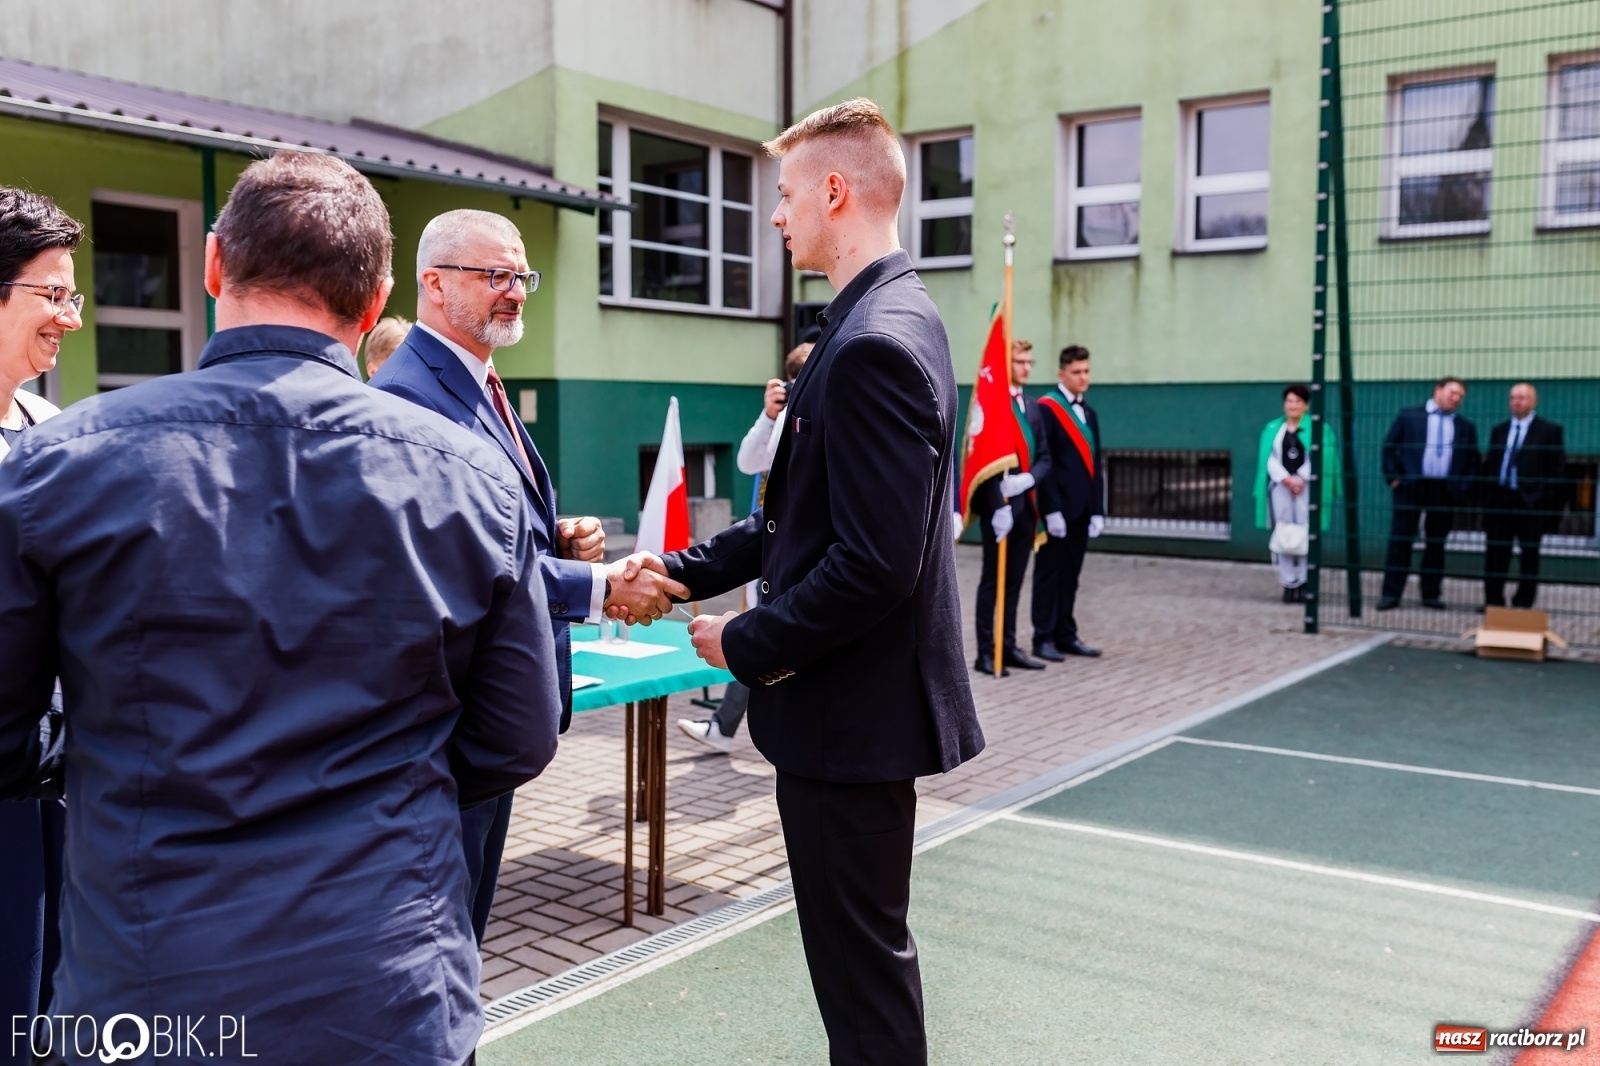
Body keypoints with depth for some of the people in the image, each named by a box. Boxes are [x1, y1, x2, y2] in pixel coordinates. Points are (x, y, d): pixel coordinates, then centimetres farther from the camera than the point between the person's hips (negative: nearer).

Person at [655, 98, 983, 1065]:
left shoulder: (877, 342, -22)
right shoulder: (889, 318, 11)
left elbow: (873, 565, -26)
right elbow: (800, 516, 14)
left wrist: (746, 644, -14)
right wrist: (681, 571, 9)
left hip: (852, 709, -10)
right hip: (858, 699, 10)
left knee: (862, 954, 6)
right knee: (861, 942, 23)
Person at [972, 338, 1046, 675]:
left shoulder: (1030, 406, 15)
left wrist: (1029, 478, -10)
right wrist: (998, 505, -21)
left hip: (1026, 504, 7)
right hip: (1000, 505, -7)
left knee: (1014, 581, 11)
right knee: (993, 580, -1)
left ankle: (1009, 646, 18)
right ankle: (986, 652, 5)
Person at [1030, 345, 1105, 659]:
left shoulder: (1089, 413, 16)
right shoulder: (1045, 409, -8)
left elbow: (1096, 465, 15)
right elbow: (1042, 461, -14)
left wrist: (1097, 510, 8)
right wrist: (1052, 509, -18)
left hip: (1081, 508, 7)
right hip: (1057, 507, -7)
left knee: (1071, 573, 11)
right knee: (1049, 572, 0)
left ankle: (1066, 635, 18)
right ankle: (1044, 638, 6)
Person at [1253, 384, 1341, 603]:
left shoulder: (1317, 428, 4)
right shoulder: (1273, 429, 11)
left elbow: (1319, 458, -5)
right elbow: (1270, 459, 3)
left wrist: (1301, 479, -14)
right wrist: (1287, 480, -10)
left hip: (1307, 488, -2)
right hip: (1281, 487, 2)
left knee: (1305, 535, -7)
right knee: (1283, 535, -1)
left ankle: (1304, 584, -1)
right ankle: (1289, 584, 3)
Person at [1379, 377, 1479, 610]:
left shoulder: (1466, 427, 14)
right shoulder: (1409, 416, 7)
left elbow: (1473, 460, 15)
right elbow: (1389, 446, 6)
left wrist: (1465, 489, 3)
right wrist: (1394, 477, -2)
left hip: (1446, 491, 2)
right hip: (1411, 486, -2)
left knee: (1436, 544, 5)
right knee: (1400, 542, -2)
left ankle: (1431, 595, 13)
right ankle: (1391, 594, 0)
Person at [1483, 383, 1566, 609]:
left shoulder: (1549, 430, 2)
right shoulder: (1498, 430, 16)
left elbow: (1557, 468, -2)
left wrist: (1551, 501, -9)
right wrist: (1486, 494, 8)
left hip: (1531, 503, -4)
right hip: (1499, 500, 4)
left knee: (1529, 555, 2)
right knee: (1495, 553, 4)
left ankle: (1523, 603, 7)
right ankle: (1493, 601, 10)